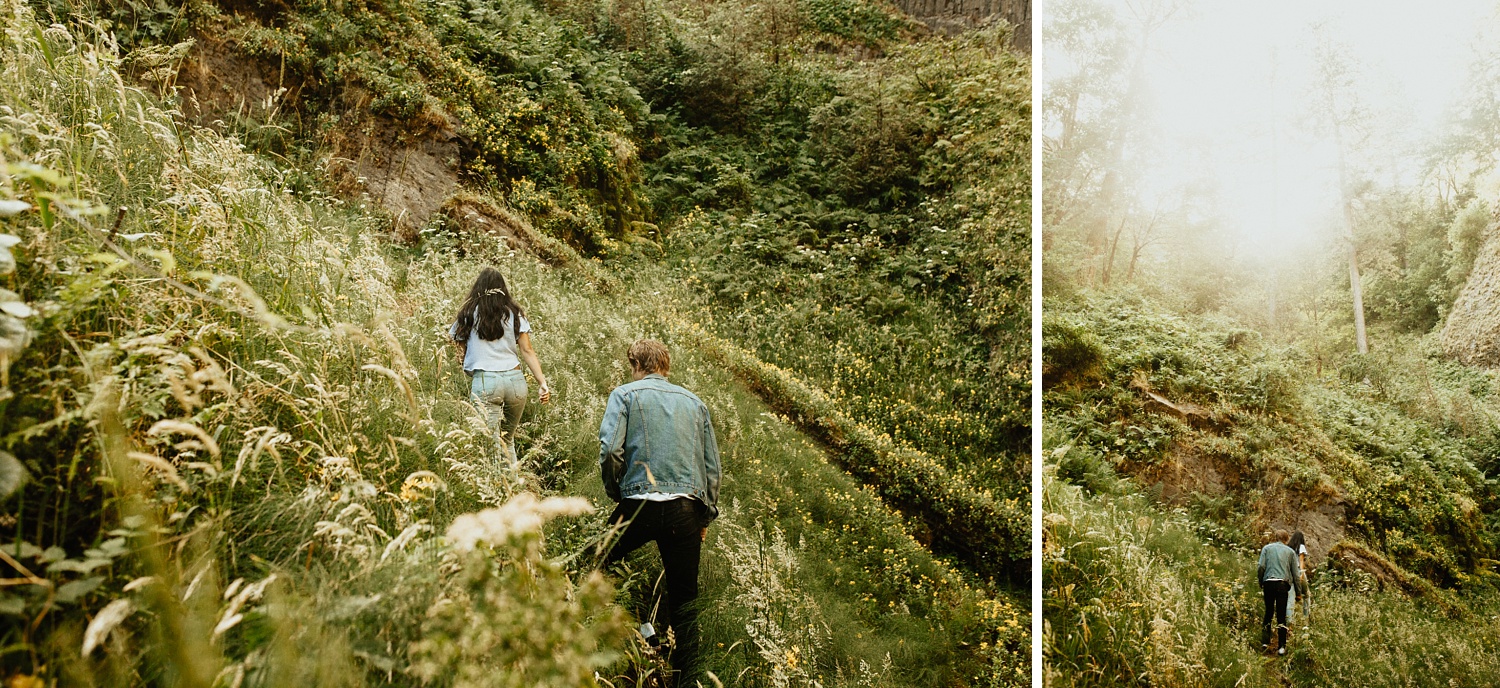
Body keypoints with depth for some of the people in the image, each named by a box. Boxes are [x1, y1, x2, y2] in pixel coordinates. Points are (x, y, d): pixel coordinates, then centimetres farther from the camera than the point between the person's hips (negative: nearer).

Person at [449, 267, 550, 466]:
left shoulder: (469, 314, 7)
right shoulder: (515, 313, 11)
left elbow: (459, 349, 3)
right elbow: (527, 351, 4)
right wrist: (542, 383, 1)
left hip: (484, 381, -3)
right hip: (515, 380, 3)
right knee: (508, 442, 19)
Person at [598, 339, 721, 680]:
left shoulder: (625, 394, 6)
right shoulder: (695, 402, 18)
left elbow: (610, 449, -9)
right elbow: (712, 466, 15)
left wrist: (616, 493, 6)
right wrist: (706, 517, 21)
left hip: (640, 504, -3)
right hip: (688, 508, 4)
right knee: (684, 600, 9)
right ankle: (686, 675, 12)